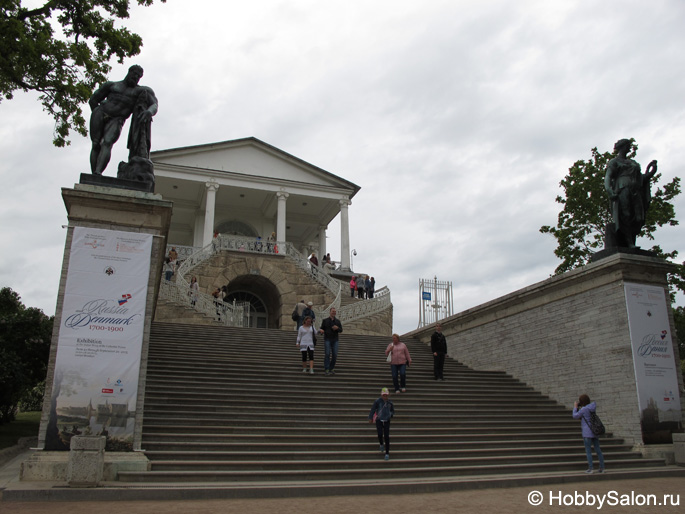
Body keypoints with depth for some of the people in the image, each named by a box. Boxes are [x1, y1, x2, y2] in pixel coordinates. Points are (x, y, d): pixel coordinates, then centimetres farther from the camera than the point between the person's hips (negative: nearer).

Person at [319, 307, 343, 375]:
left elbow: (341, 330, 9)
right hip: (327, 339, -3)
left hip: (335, 340, 3)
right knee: (327, 354, -10)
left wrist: (337, 328, -12)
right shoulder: (325, 320, 5)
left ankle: (331, 369, 12)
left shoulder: (338, 321, 11)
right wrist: (321, 330, -17)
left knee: (334, 355, 0)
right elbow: (322, 328, 7)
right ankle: (326, 369, -7)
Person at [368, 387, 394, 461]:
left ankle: (387, 453, 6)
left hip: (387, 421, 1)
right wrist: (370, 418, -20)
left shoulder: (390, 403, -2)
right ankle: (381, 444, 24)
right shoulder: (377, 401, -11)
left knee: (386, 437, -3)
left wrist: (391, 414, -3)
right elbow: (373, 409, -14)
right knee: (380, 434, -13)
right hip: (379, 421, -1)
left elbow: (393, 411, 14)